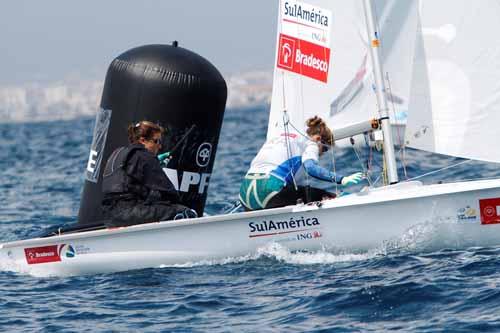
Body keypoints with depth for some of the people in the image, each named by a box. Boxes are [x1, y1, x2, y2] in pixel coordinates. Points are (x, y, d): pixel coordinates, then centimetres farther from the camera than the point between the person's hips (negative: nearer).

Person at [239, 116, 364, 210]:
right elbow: (310, 167, -13)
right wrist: (341, 179, -14)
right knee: (320, 196, 3)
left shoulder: (276, 139, 32)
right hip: (269, 189, -8)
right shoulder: (309, 143, 9)